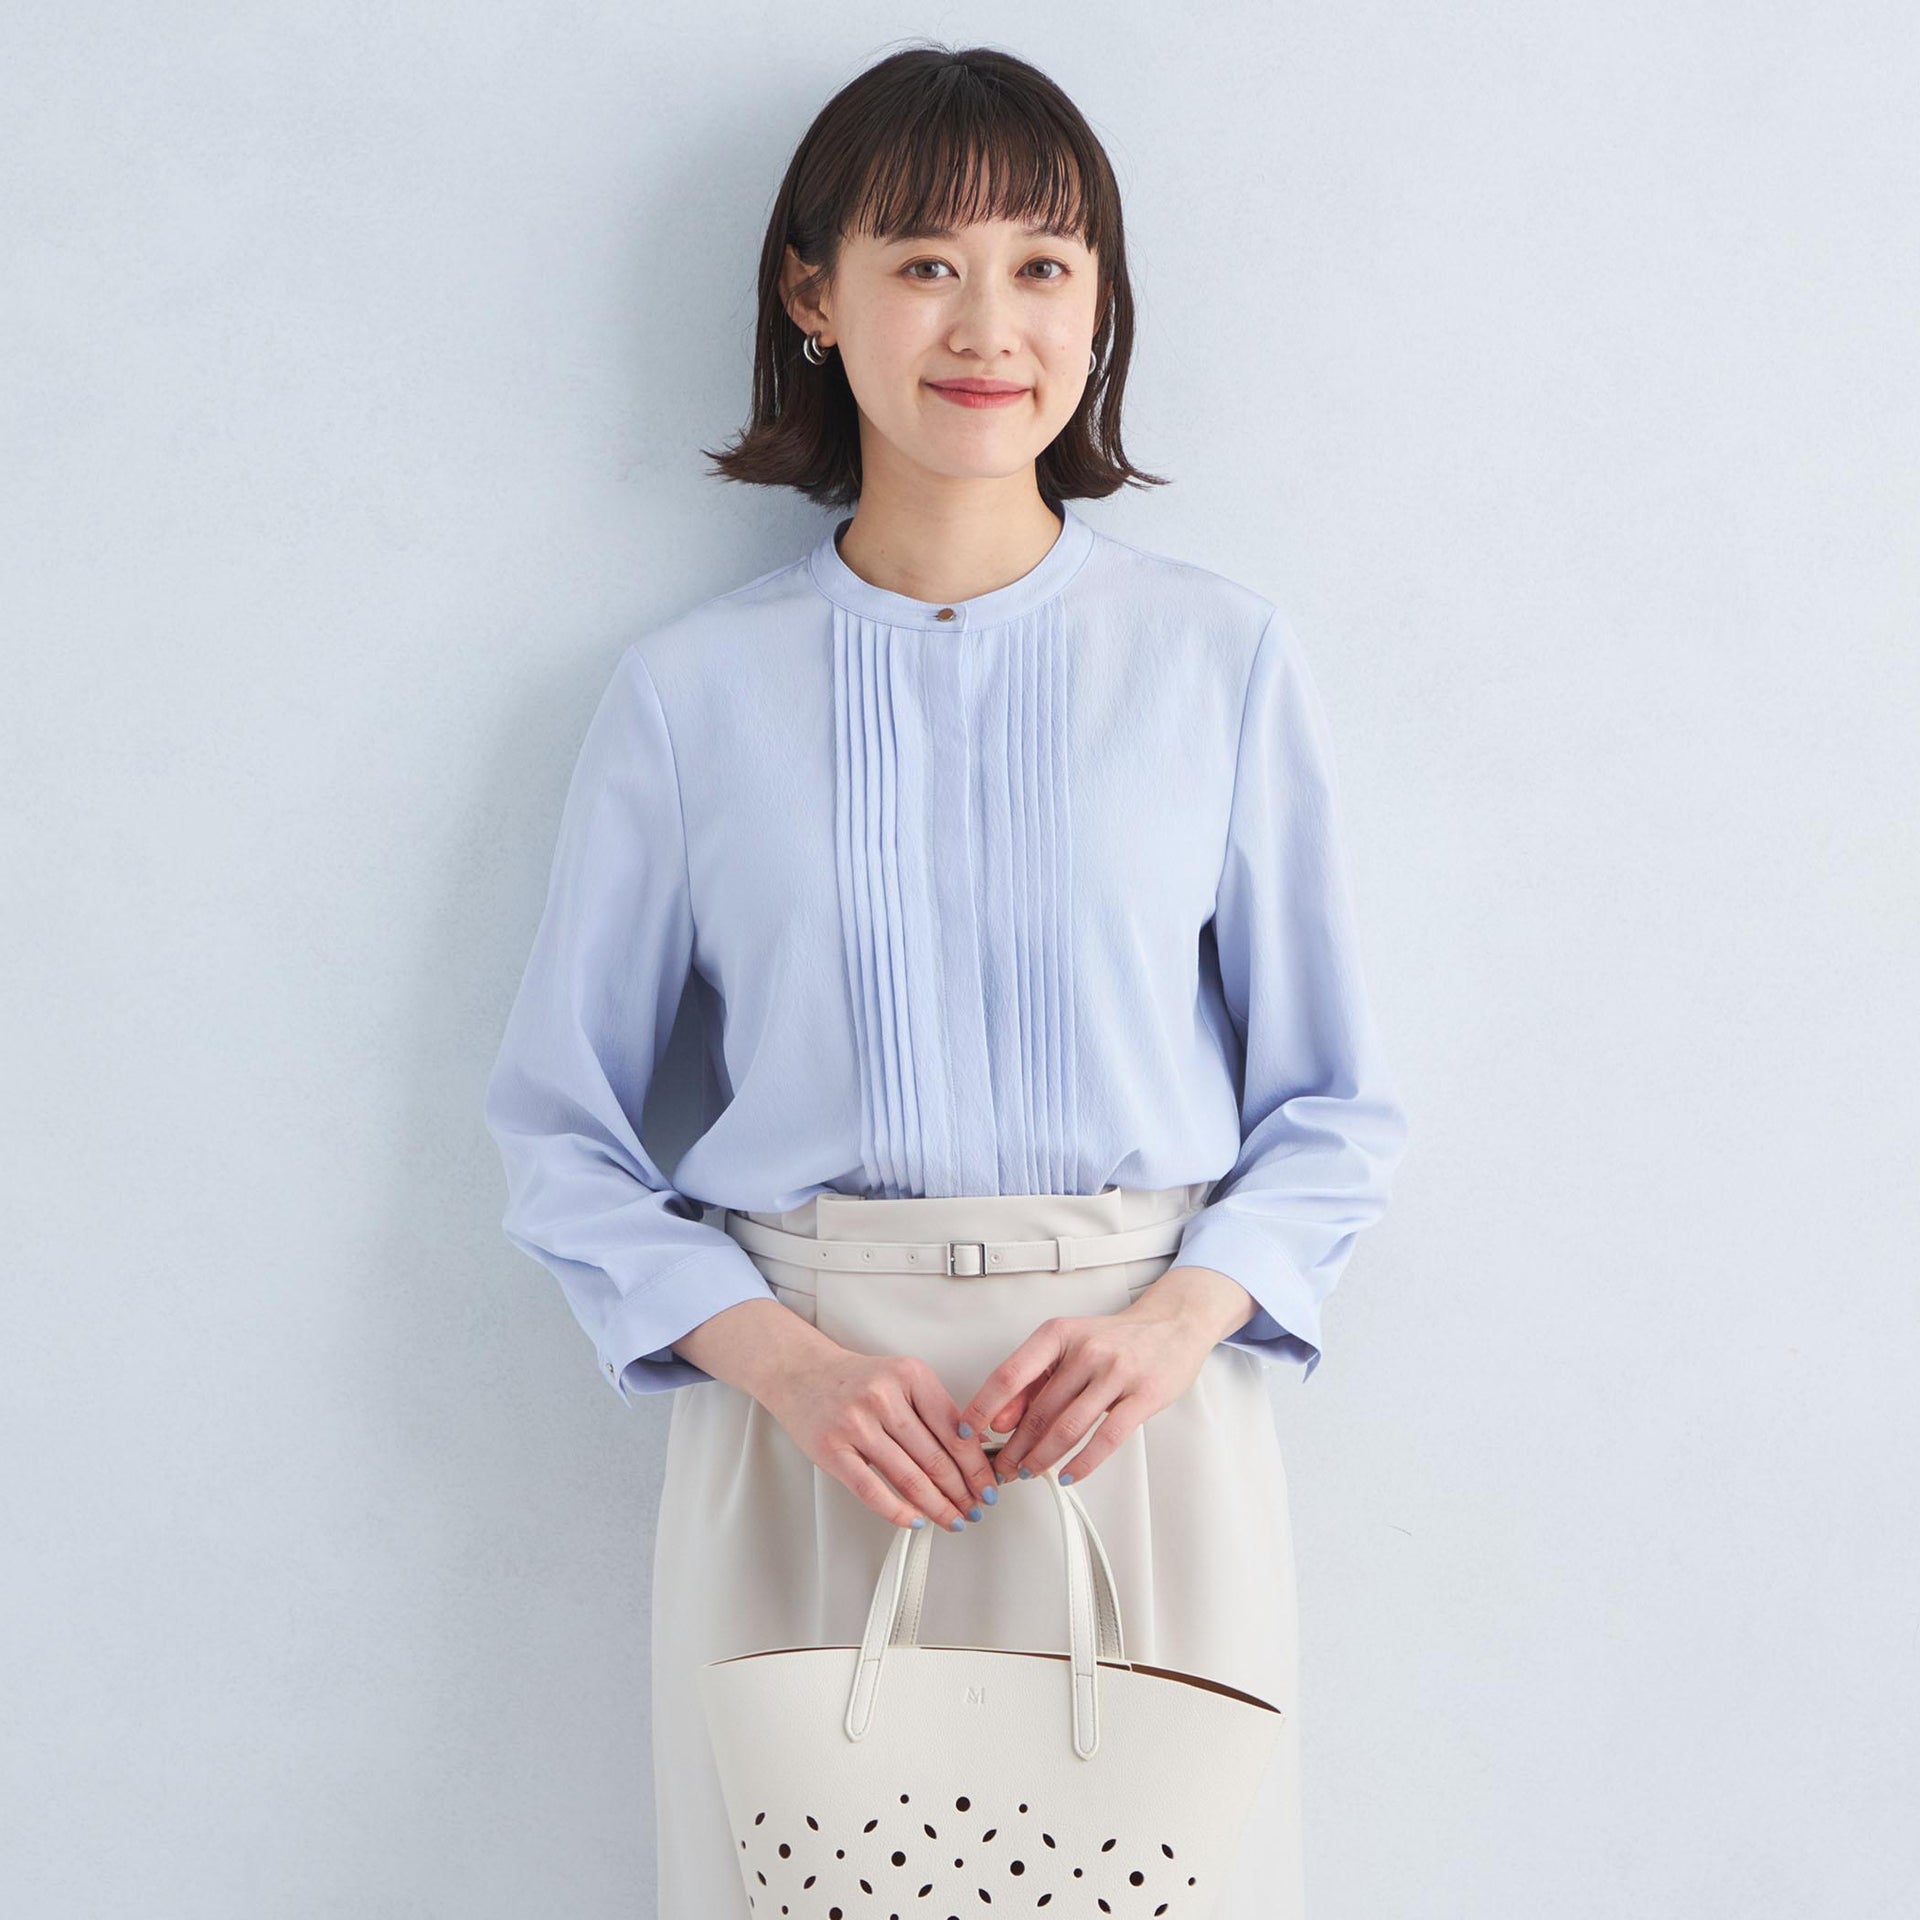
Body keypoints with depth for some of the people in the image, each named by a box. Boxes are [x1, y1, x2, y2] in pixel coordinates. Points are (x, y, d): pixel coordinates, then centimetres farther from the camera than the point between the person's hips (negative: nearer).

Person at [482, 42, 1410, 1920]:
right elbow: (560, 1127, 4)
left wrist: (1172, 1322, -11)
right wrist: (785, 1361, -11)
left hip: (1142, 1409, 0)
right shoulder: (691, 691, 1)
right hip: (803, 1417, 0)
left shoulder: (1222, 659, 2)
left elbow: (1337, 1105, 6)